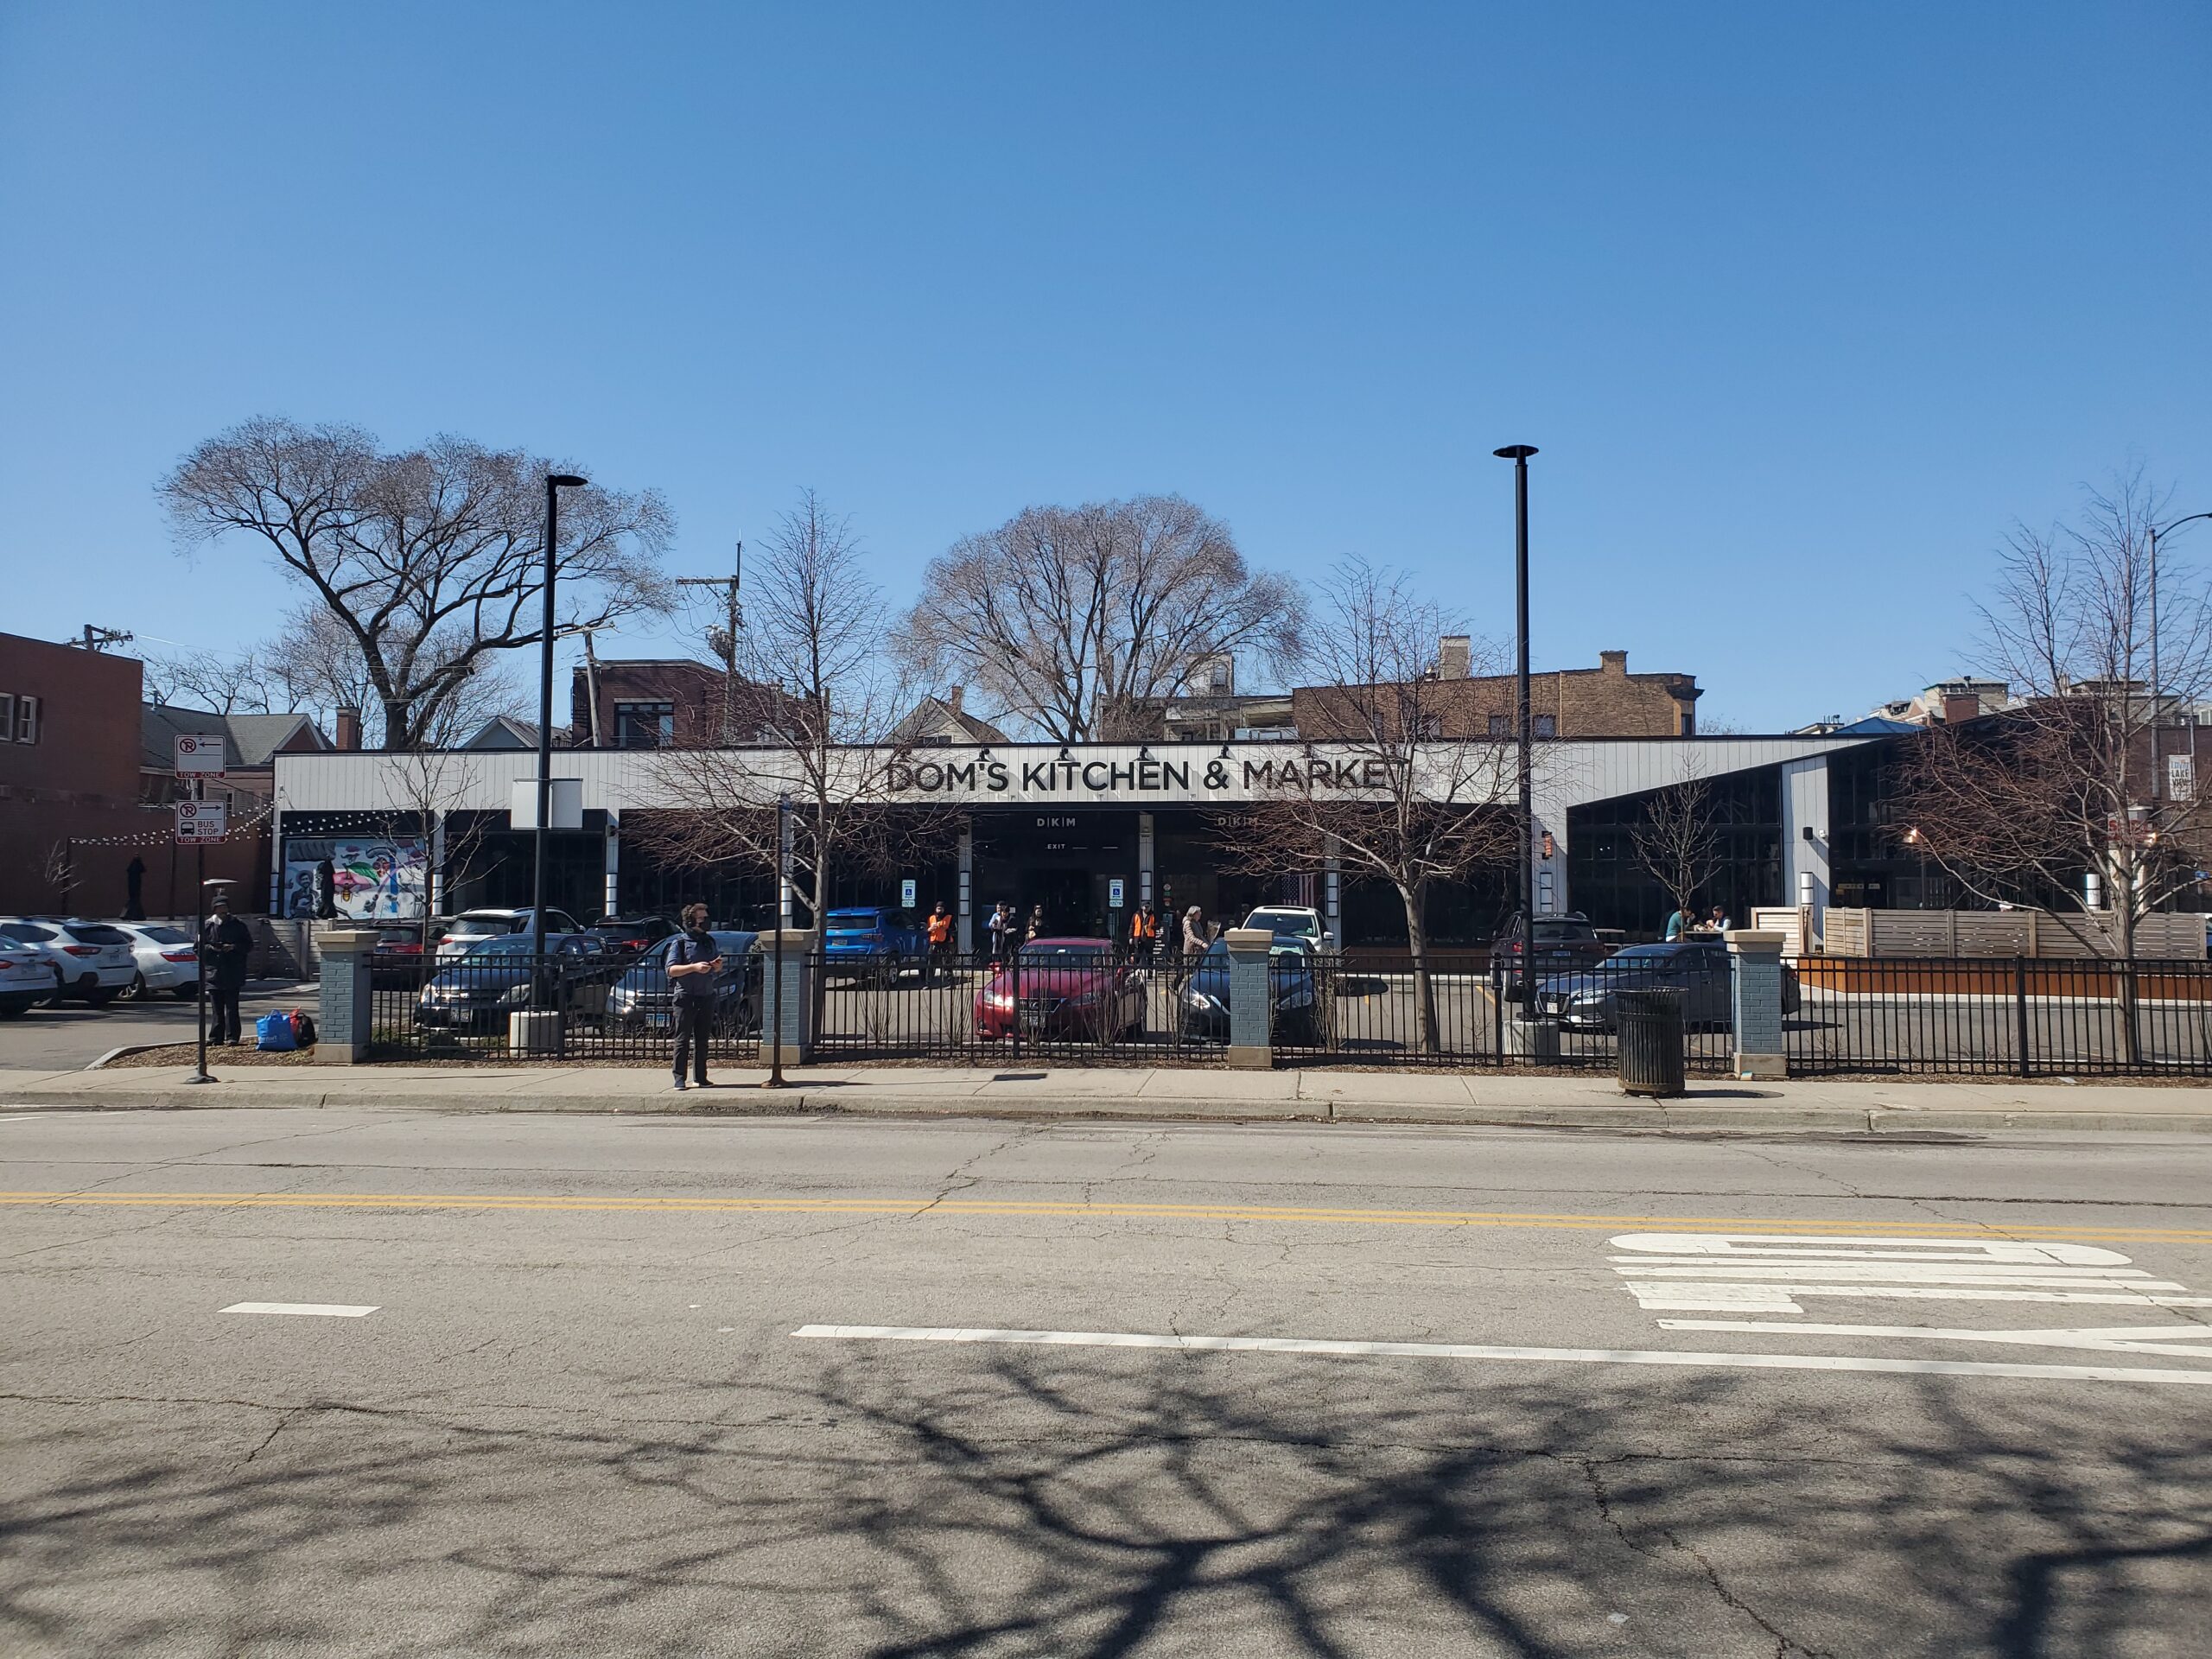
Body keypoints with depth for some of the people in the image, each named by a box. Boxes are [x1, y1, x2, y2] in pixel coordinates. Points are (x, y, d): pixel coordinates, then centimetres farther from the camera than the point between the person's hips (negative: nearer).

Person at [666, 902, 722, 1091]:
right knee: (683, 1039, -6)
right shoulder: (679, 943, -2)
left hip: (706, 996, 5)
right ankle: (679, 1078, -5)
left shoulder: (710, 941, 14)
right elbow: (671, 969, -11)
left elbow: (717, 969, 24)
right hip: (686, 996, -5)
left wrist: (717, 965, 0)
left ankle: (700, 1077, 13)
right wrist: (694, 967, -21)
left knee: (702, 1039, 8)